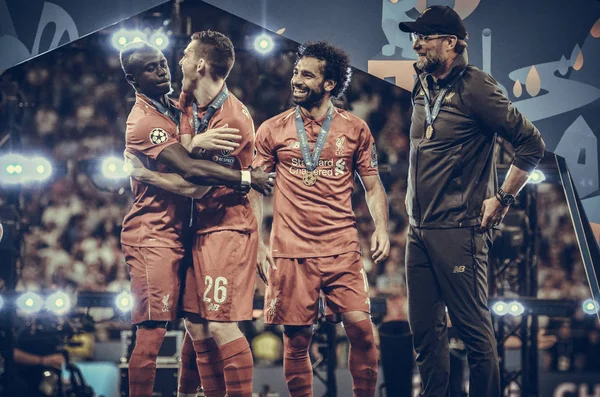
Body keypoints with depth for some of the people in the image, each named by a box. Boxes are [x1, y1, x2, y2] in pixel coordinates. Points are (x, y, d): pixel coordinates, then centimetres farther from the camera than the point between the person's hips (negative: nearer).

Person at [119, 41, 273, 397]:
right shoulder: (144, 121, -15)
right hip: (153, 237, -9)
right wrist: (246, 178, -19)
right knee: (153, 331, -11)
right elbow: (189, 169, -24)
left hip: (176, 232, 9)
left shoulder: (176, 109, 14)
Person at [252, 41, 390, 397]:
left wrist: (381, 228, -6)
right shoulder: (273, 131, 5)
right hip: (290, 250, 0)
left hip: (342, 248, 0)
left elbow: (373, 185, 9)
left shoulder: (355, 129, 6)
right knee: (296, 338, 2)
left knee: (360, 325, -9)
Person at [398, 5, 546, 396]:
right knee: (425, 328, 10)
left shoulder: (474, 87, -10)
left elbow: (531, 143, -10)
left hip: (458, 230, -8)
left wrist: (503, 198, -9)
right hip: (419, 229, 8)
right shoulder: (423, 88, 12)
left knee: (473, 327, -4)